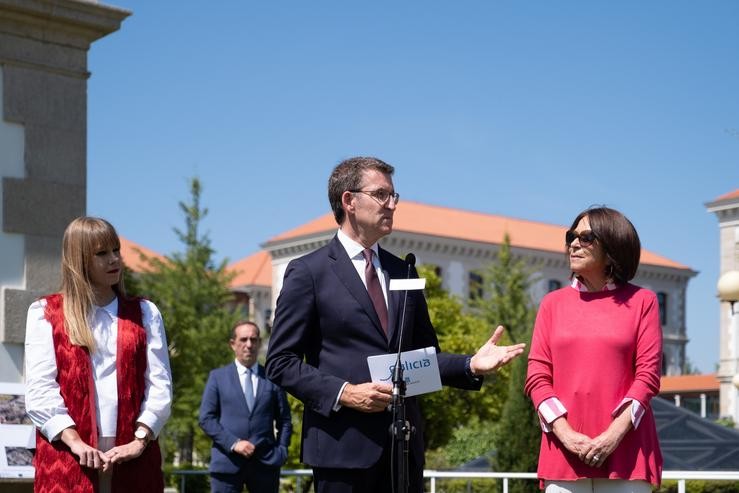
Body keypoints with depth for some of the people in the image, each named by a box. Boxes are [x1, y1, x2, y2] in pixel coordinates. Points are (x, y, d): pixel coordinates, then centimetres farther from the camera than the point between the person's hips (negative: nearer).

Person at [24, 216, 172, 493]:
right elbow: (39, 388, -1)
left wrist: (140, 440, -9)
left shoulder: (144, 313, 15)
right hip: (65, 456, -2)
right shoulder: (45, 313, 9)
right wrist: (75, 442, -14)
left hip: (133, 459, 2)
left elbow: (160, 384, 6)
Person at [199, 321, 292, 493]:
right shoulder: (217, 377, 8)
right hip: (227, 462, -1)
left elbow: (284, 420, 13)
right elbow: (206, 418, 1)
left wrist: (281, 451, -1)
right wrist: (233, 443, -10)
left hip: (265, 463, 1)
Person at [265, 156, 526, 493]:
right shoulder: (307, 272, -1)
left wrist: (471, 365, 0)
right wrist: (344, 393, -17)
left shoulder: (403, 273, 15)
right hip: (343, 445, -5)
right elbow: (281, 362, -5)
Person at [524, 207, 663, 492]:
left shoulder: (641, 301, 7)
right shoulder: (553, 303, 13)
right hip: (564, 448, 2)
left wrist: (614, 435, -12)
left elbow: (648, 374, -1)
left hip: (625, 448, -1)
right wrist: (565, 434, -8)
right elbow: (537, 376, 6)